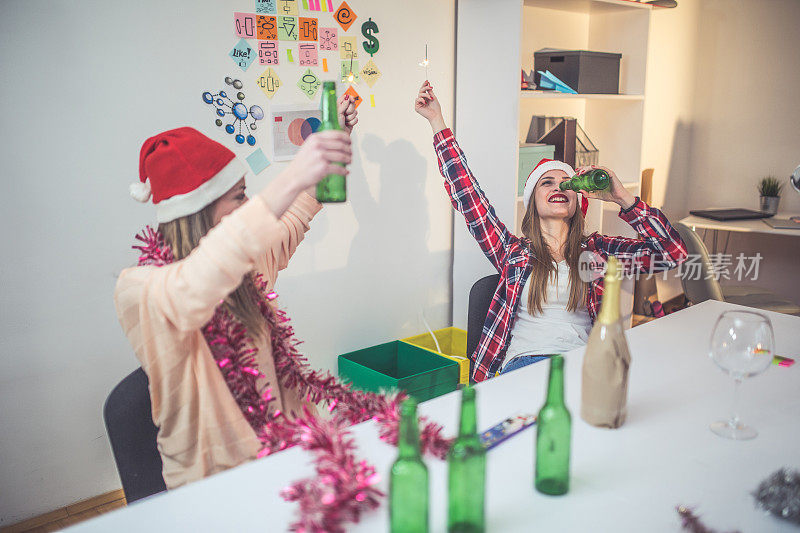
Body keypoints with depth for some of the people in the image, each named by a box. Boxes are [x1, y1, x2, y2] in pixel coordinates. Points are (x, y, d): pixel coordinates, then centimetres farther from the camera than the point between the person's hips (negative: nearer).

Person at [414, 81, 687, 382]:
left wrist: (622, 198, 2)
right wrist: (437, 121, 13)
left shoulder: (597, 250, 16)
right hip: (524, 364, -2)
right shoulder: (513, 251, 14)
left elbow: (674, 253, 8)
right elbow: (467, 196, 11)